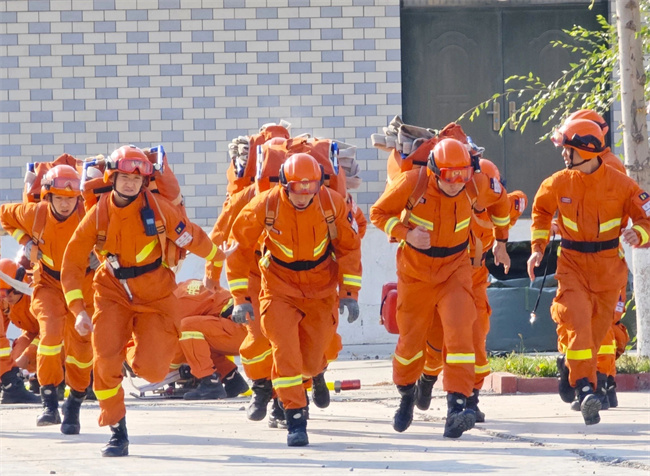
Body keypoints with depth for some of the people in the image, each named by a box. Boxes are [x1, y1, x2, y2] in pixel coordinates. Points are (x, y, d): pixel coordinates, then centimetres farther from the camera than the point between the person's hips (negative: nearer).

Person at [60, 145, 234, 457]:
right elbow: (72, 264, -5)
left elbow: (191, 237, 2)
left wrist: (218, 256, 17)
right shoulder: (98, 216, -10)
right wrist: (78, 310, -14)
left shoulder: (158, 209, -15)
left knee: (153, 371, -11)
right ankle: (117, 432, 0)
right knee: (105, 360, -17)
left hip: (155, 295, -1)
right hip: (113, 293, 1)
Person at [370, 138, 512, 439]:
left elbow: (500, 201, 9)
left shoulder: (476, 186, -14)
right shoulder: (412, 184, -21)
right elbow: (379, 213, -9)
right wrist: (406, 233, -26)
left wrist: (501, 242, 16)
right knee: (412, 337, 10)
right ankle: (407, 396, 39)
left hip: (454, 268, 0)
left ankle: (456, 406, -26)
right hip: (415, 270, 0)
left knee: (459, 331, -20)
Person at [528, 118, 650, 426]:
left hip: (608, 266, 0)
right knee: (578, 322, -20)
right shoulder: (558, 184, -3)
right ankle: (585, 388, -24)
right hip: (572, 264, 0)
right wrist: (538, 247, 11)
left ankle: (580, 375, 36)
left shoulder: (620, 184, -10)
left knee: (598, 329, 11)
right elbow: (541, 210, 18)